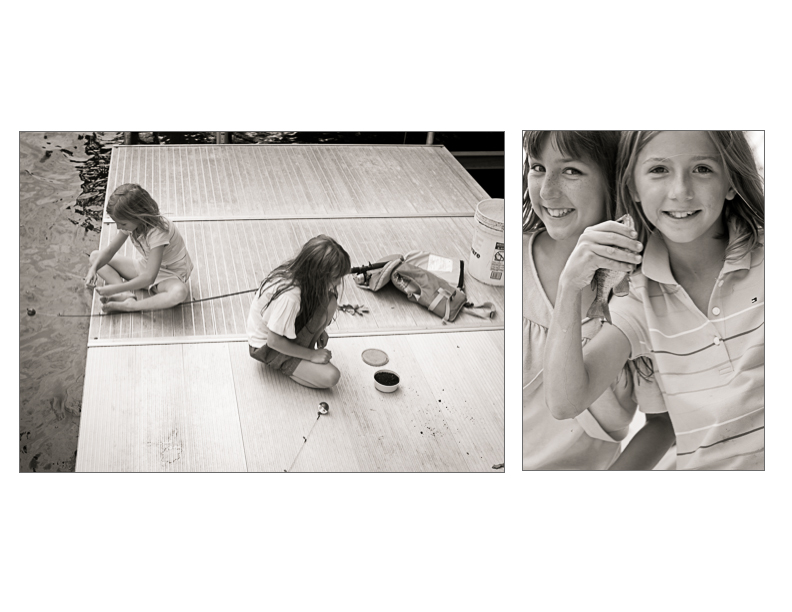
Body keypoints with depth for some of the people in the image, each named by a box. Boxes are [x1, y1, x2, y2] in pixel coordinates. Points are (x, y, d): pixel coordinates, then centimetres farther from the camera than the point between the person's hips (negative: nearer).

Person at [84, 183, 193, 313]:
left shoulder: (157, 232, -33)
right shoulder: (129, 223, -12)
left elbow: (149, 278, -37)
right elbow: (109, 251, -2)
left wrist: (115, 289, -38)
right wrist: (94, 268, -22)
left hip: (170, 275, -7)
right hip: (145, 266, 8)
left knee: (180, 292, -45)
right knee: (95, 257, -2)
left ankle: (127, 306, -35)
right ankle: (127, 295, -22)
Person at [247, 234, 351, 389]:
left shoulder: (295, 270, -15)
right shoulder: (288, 297, -38)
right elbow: (274, 341, -28)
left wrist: (319, 329, 0)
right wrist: (312, 355, -19)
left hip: (284, 329, 8)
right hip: (266, 347, -8)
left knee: (330, 300, -13)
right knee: (330, 377, -22)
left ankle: (303, 348, 1)